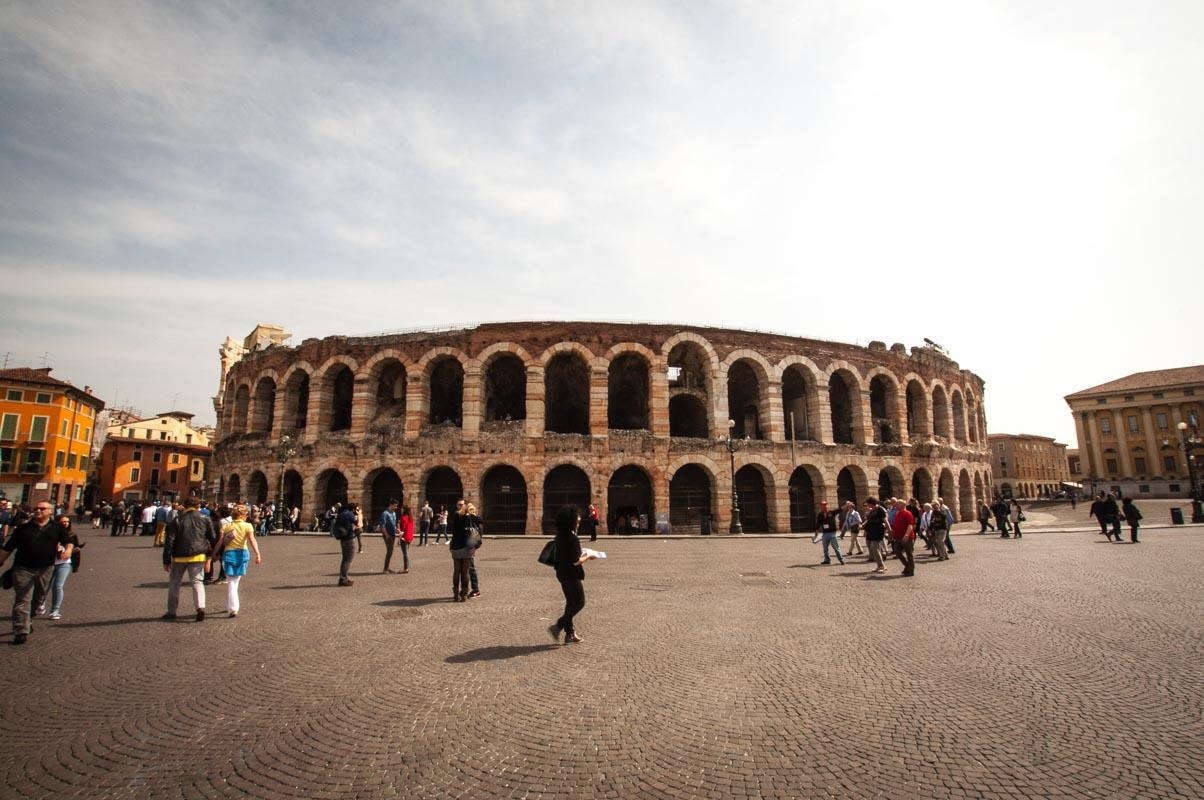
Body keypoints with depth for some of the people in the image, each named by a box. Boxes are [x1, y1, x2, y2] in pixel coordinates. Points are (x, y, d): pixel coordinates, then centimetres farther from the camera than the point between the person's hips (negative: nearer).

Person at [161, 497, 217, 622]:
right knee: (197, 581, 3)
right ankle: (200, 607, -17)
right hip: (198, 556, 0)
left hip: (179, 557, 0)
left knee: (174, 583, 17)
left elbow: (169, 541, -2)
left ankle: (171, 611, 23)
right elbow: (213, 538, 6)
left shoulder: (177, 521, 1)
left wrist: (166, 561, 3)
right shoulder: (205, 519, 3)